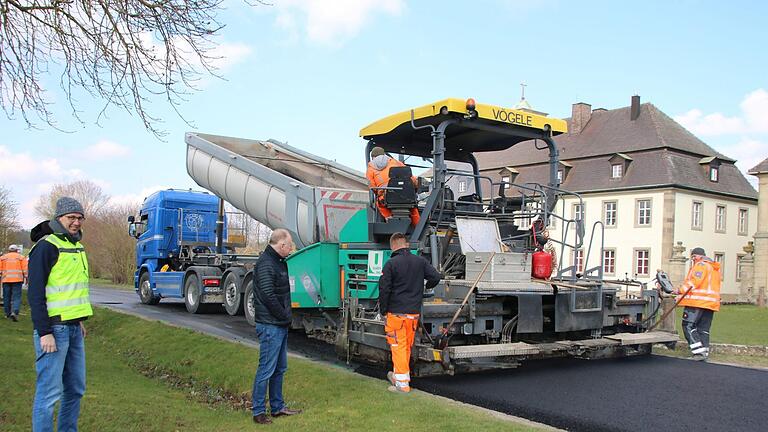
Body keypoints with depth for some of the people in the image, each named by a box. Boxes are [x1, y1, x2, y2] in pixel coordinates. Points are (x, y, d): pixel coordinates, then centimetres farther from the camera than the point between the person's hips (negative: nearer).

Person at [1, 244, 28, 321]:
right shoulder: (21, 257, 6)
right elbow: (25, 269, -1)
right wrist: (26, 278, 3)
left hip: (6, 280, 2)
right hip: (17, 280, -2)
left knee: (6, 297, 13)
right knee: (16, 297, -5)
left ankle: (8, 313, 20)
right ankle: (14, 312, -21)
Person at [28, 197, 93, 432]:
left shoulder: (77, 246, 15)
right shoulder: (46, 247, -11)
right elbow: (35, 293, -15)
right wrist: (44, 332, -19)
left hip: (73, 327, 9)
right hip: (54, 328, -9)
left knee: (75, 388, 14)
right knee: (49, 392, -5)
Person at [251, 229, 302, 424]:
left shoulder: (279, 261, 15)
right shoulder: (266, 264, -17)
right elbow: (269, 296, -21)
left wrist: (286, 316, 9)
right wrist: (285, 316, -11)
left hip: (281, 325, 10)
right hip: (270, 325, -10)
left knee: (279, 368, 16)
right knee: (266, 369, -3)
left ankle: (277, 407, 26)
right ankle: (259, 412, 6)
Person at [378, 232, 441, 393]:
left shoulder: (391, 264, -10)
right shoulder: (420, 261, 3)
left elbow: (384, 289, -11)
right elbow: (435, 277, 1)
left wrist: (383, 310, 0)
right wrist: (426, 287, 23)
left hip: (396, 312, -5)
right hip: (414, 312, 5)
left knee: (398, 346, 1)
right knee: (407, 346, 17)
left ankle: (402, 383, 2)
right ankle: (398, 376, 32)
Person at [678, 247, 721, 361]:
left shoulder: (701, 265, -4)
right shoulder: (715, 268, 25)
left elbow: (694, 282, -16)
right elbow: (710, 285, 22)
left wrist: (681, 290, -11)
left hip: (697, 301, -9)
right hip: (711, 303, 9)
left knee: (688, 326, -7)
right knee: (703, 329, 11)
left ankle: (699, 352, -14)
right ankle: (704, 353, 9)